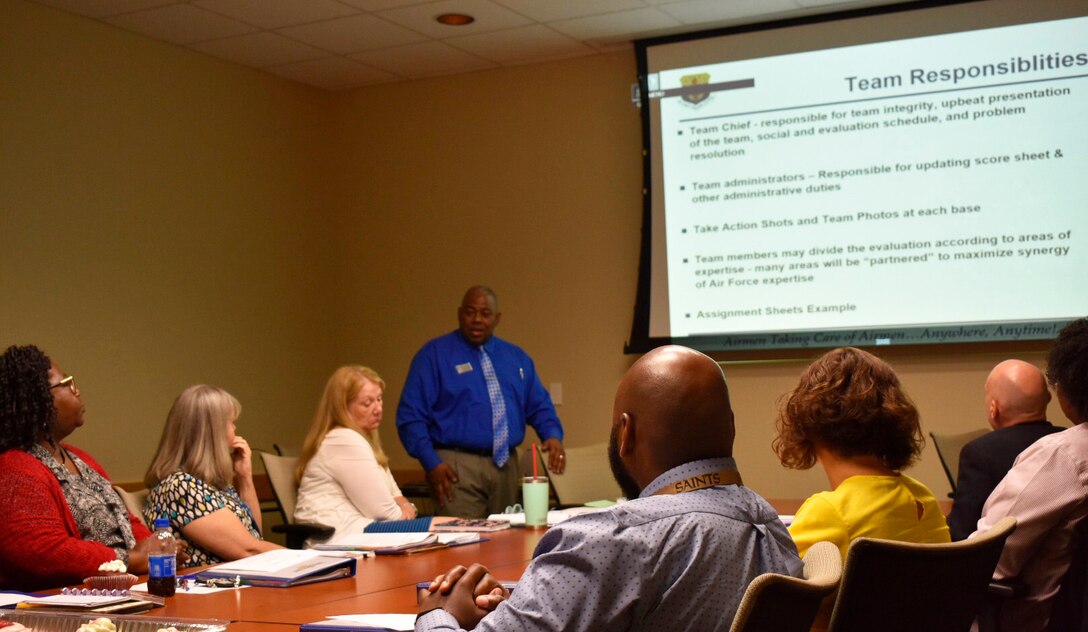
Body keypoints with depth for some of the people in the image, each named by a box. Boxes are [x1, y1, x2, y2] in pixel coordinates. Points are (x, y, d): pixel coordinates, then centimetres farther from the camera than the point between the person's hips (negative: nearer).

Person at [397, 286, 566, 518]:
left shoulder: (516, 357, 15)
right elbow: (410, 416, -5)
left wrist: (553, 436, -3)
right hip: (457, 466, -5)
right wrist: (432, 463, -15)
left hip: (506, 465, 5)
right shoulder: (434, 354, -1)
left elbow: (539, 406, 18)